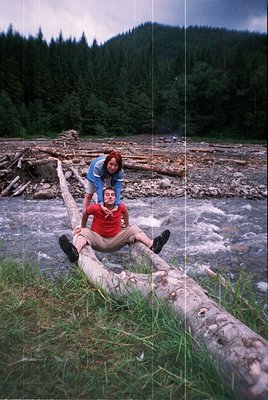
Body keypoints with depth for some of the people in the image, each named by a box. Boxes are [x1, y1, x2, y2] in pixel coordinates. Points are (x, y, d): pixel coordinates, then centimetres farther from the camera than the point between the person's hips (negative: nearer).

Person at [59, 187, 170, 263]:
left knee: (134, 229, -14)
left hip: (115, 241, 2)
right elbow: (85, 212, 3)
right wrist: (82, 227, 14)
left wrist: (127, 226, 23)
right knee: (85, 232, -28)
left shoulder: (121, 207, -11)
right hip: (98, 240, -2)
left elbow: (125, 212, 13)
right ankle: (75, 253, -59)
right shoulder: (96, 208, -18)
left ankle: (153, 245, -36)